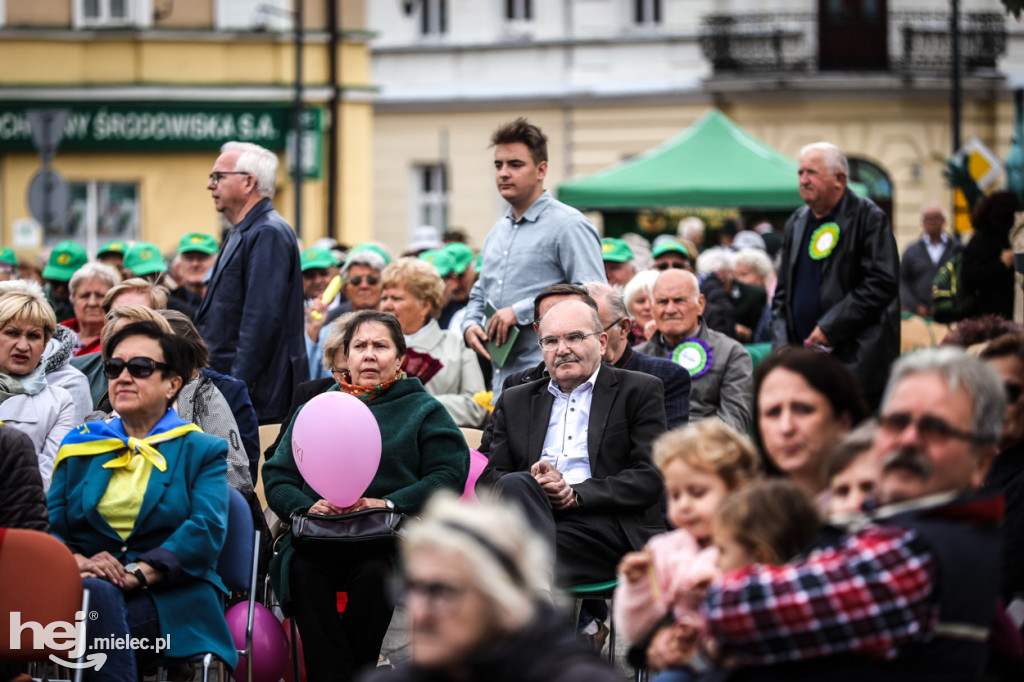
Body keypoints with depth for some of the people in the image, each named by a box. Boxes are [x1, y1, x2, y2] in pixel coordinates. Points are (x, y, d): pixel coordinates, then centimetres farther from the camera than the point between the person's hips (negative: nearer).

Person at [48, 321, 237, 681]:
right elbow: (50, 524, 9)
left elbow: (207, 530, -5)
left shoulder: (202, 450, 14)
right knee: (93, 590, -36)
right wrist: (76, 561, -16)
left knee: (96, 597, -35)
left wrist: (137, 573, -20)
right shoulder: (81, 446, 23)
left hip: (170, 595, -2)